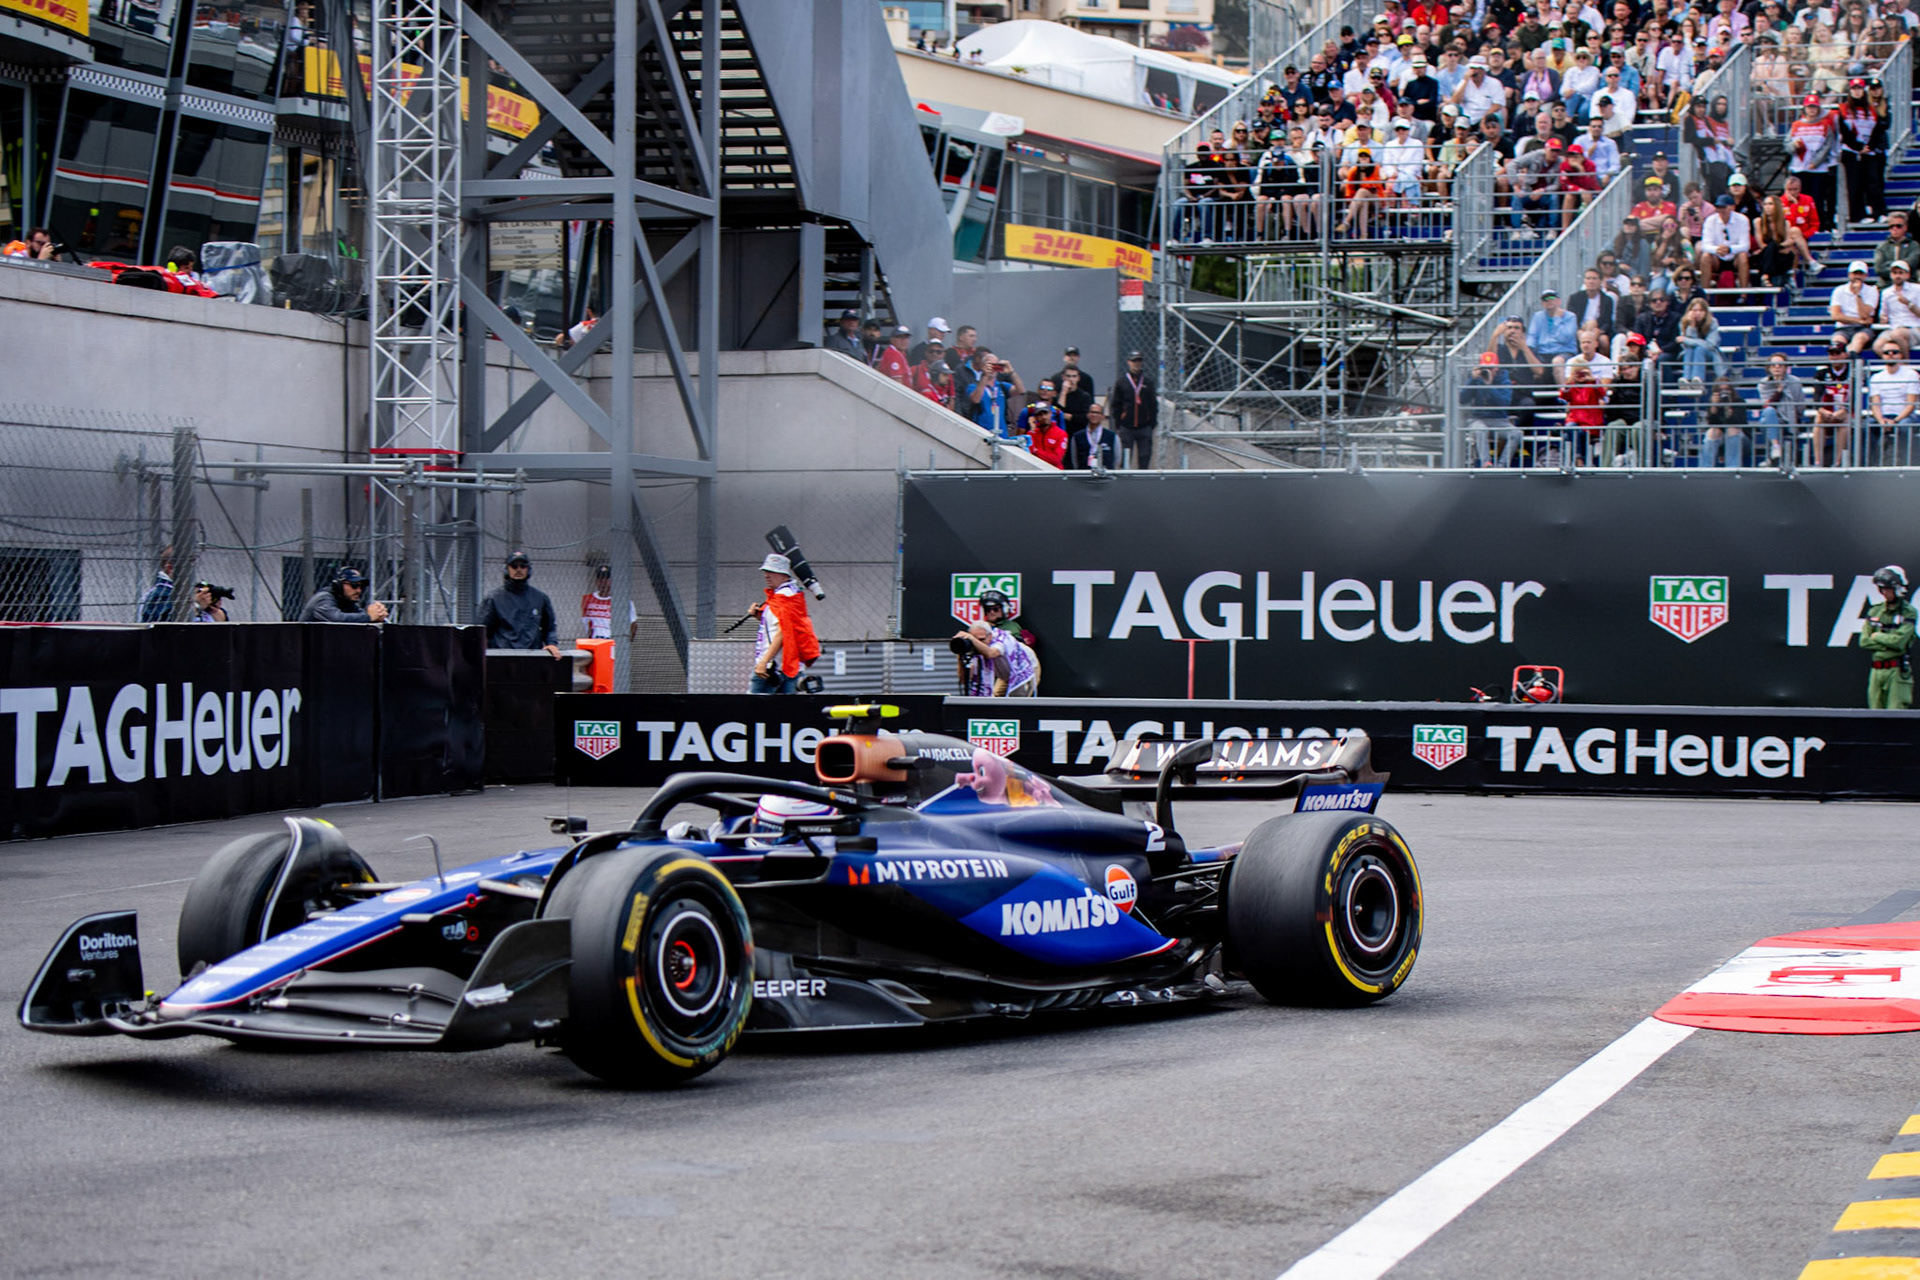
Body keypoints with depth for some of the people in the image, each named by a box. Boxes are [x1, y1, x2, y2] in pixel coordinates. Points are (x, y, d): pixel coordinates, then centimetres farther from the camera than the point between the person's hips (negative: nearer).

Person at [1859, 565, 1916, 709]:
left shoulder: (1908, 613, -3)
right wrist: (1889, 643, -8)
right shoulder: (1874, 612, 12)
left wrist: (1876, 637, -2)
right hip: (1876, 670, 5)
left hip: (1897, 671, -5)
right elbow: (1864, 641, 4)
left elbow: (1899, 641, -15)